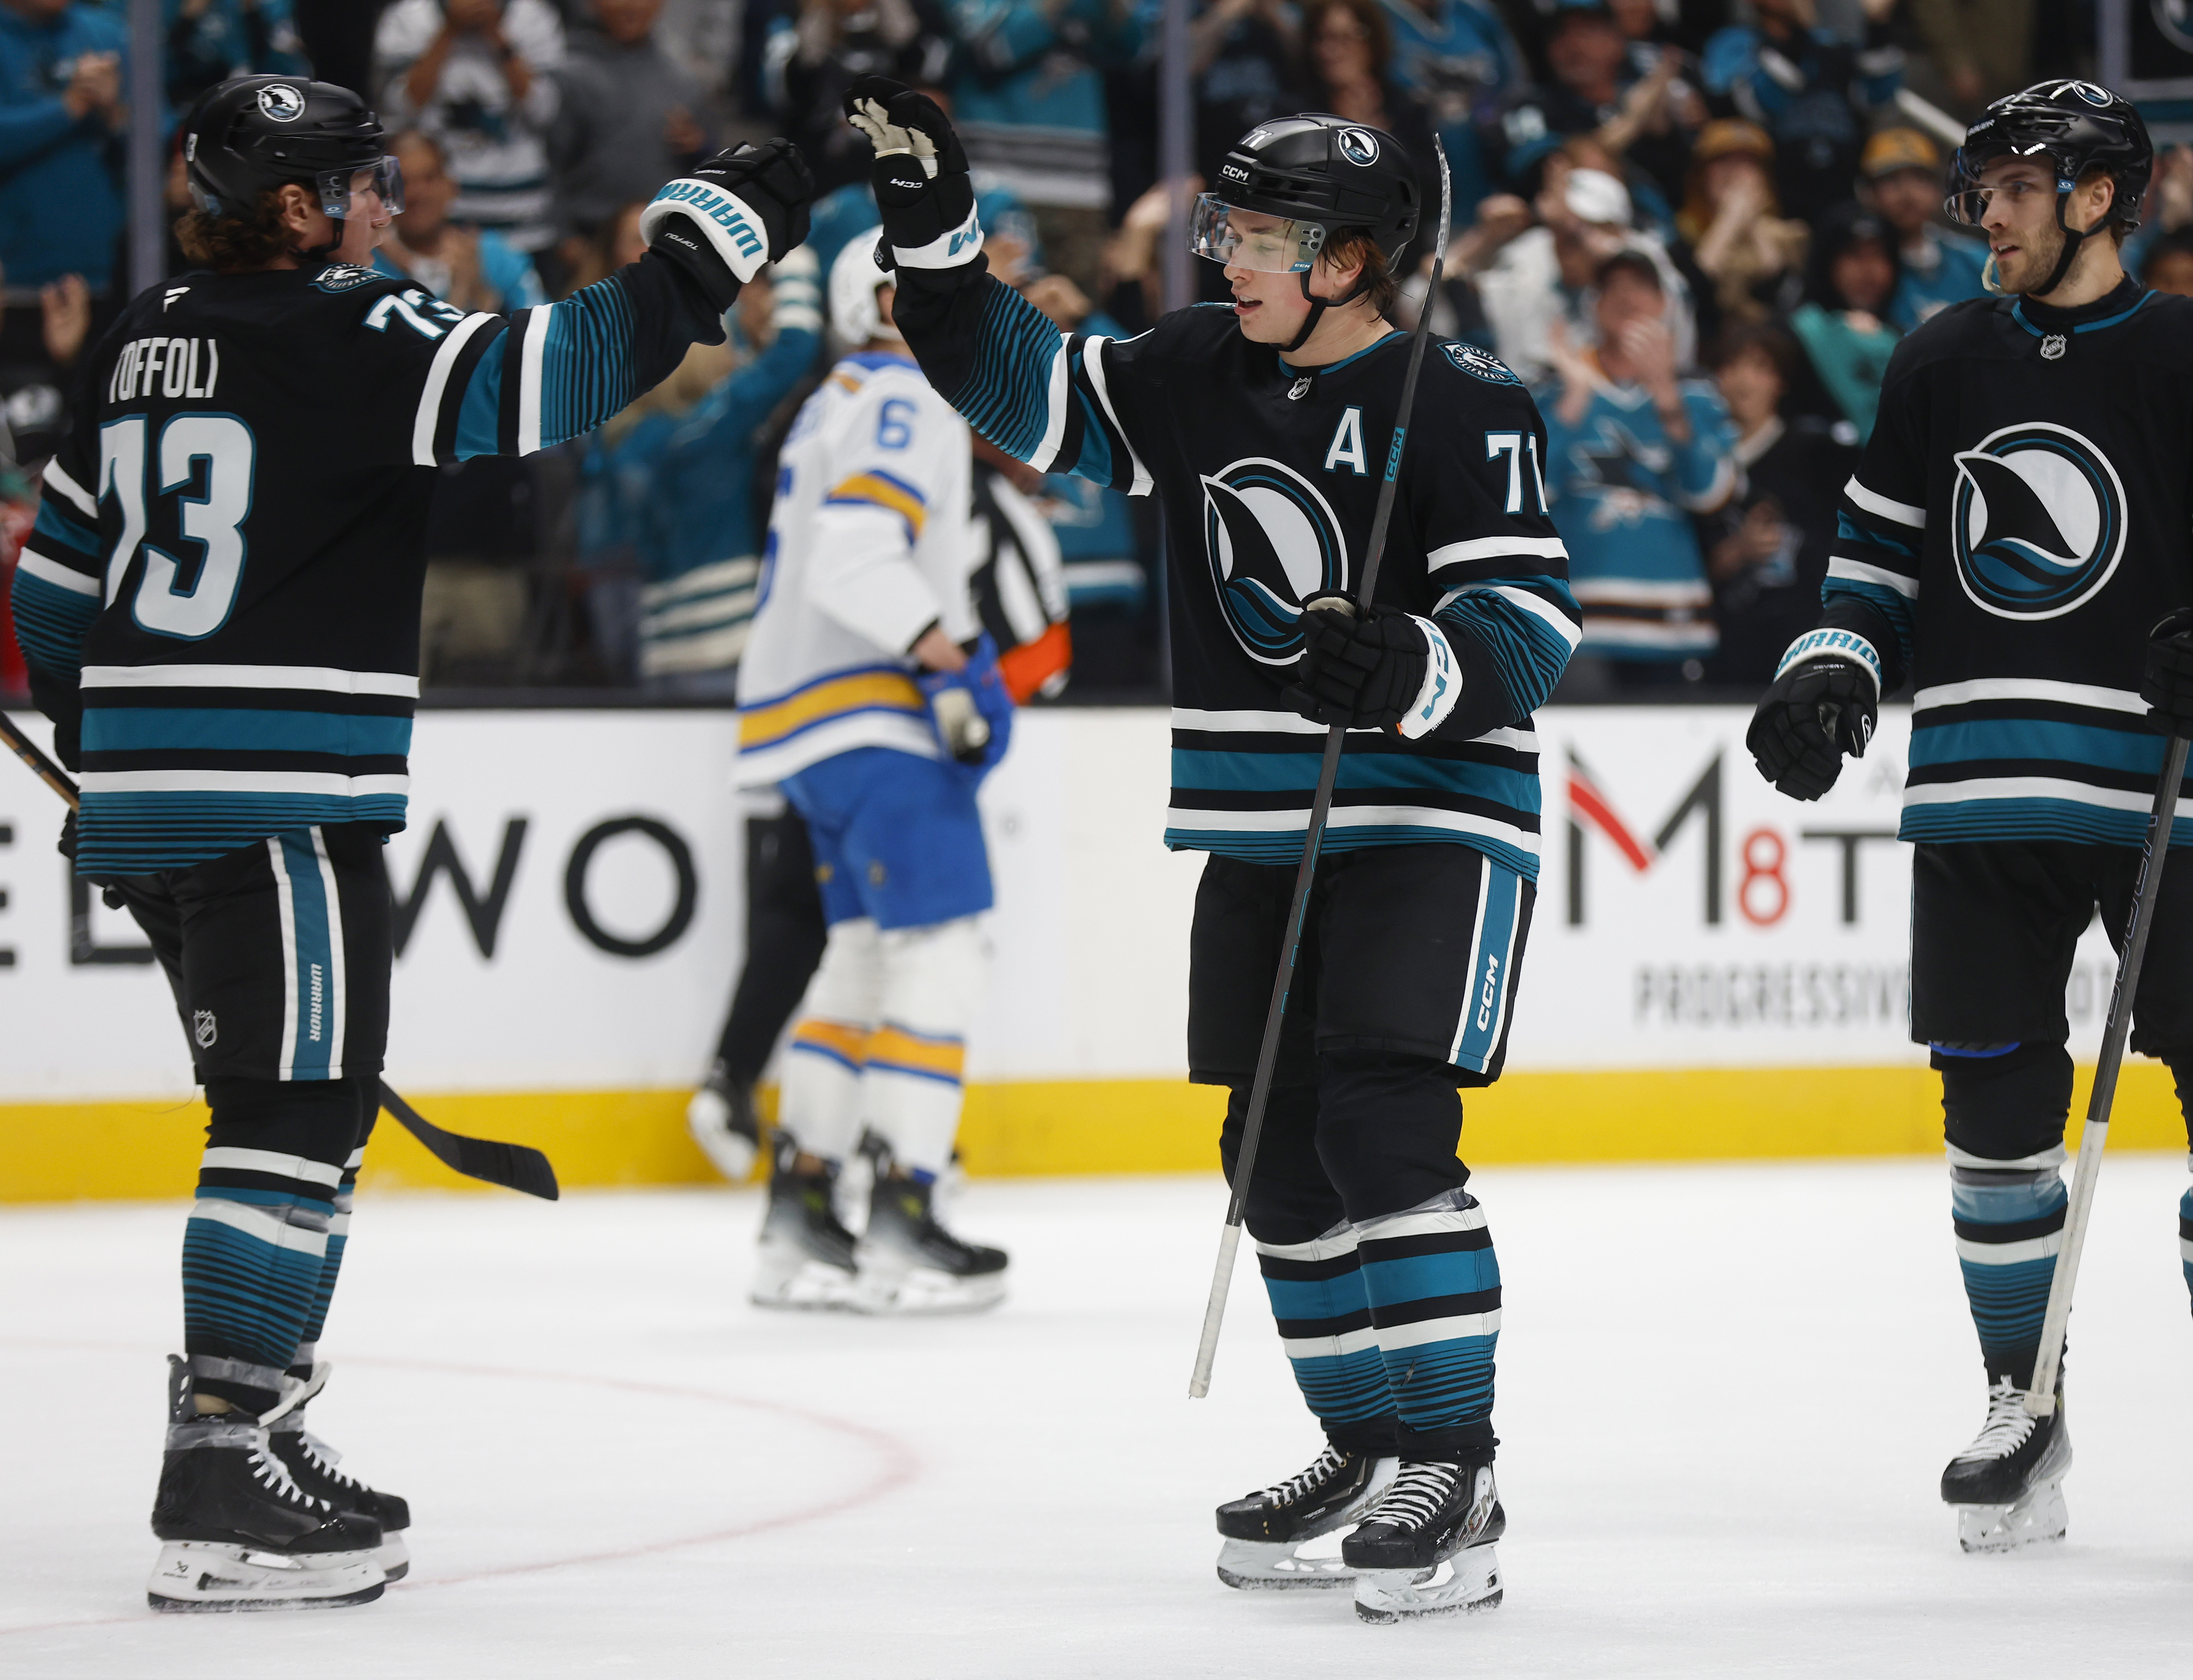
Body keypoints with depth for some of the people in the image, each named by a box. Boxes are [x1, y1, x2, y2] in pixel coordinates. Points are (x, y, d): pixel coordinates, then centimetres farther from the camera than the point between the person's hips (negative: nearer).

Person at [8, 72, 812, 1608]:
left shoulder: (147, 343, 16)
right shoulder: (346, 335, -11)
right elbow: (536, 383, -22)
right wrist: (711, 239, -13)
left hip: (151, 802, 9)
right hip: (278, 805, -9)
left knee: (287, 1116, 18)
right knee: (298, 1121, -10)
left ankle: (248, 1436, 22)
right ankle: (219, 1488, -15)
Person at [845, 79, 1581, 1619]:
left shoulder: (1462, 402, -13)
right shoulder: (1195, 374, 7)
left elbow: (1529, 622, -17)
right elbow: (1029, 394, 13)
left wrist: (1411, 671, -35)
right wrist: (933, 232, 3)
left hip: (1430, 816, -7)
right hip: (1260, 830, 7)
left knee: (1384, 1128, -18)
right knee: (1279, 1150, 8)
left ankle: (1453, 1476, -15)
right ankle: (1367, 1449, 20)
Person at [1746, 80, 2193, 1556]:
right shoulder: (1941, 366, 12)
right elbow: (1879, 555, 17)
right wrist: (1832, 674, 0)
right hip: (1983, 794, 4)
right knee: (1996, 1106, 4)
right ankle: (2025, 1407, 14)